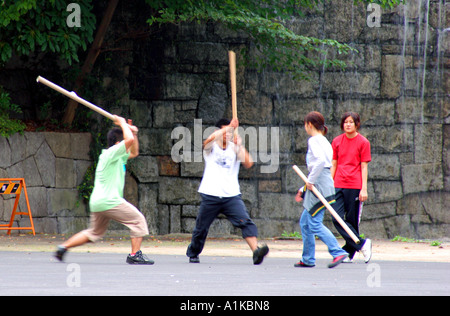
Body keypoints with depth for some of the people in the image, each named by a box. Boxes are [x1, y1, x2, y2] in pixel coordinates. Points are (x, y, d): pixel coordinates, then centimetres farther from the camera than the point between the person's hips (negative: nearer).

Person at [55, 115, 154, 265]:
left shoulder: (118, 157, 19)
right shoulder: (111, 153, -10)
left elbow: (134, 152, 33)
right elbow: (129, 140, -23)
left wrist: (133, 132, 21)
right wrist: (122, 124, -7)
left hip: (96, 202, 10)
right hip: (108, 201, -10)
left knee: (94, 233, 20)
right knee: (138, 220, -5)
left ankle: (63, 247, 17)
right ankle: (135, 255, -10)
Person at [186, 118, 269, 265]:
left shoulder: (234, 148, 9)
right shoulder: (211, 147, 3)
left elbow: (248, 163, -4)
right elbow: (210, 139, -22)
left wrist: (239, 146, -13)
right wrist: (229, 126, -25)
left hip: (232, 196, 1)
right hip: (211, 196, -1)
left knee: (245, 222, -19)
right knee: (201, 229, 9)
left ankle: (256, 250, -31)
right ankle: (193, 254, 33)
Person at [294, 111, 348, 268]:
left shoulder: (314, 140, -9)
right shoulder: (324, 141, 20)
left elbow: (320, 161, -26)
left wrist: (311, 180, -19)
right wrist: (304, 189, 28)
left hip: (320, 184, -10)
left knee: (315, 223, -12)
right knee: (305, 222, 14)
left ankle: (338, 252, -19)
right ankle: (308, 259, 17)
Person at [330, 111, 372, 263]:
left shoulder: (363, 142, 1)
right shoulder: (337, 141, 10)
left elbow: (364, 167, 0)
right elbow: (333, 164, 14)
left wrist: (364, 189, -6)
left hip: (355, 186, -3)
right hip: (339, 186, 3)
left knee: (352, 221, 0)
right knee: (337, 219, -10)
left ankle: (349, 253, 10)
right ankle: (362, 244, -3)